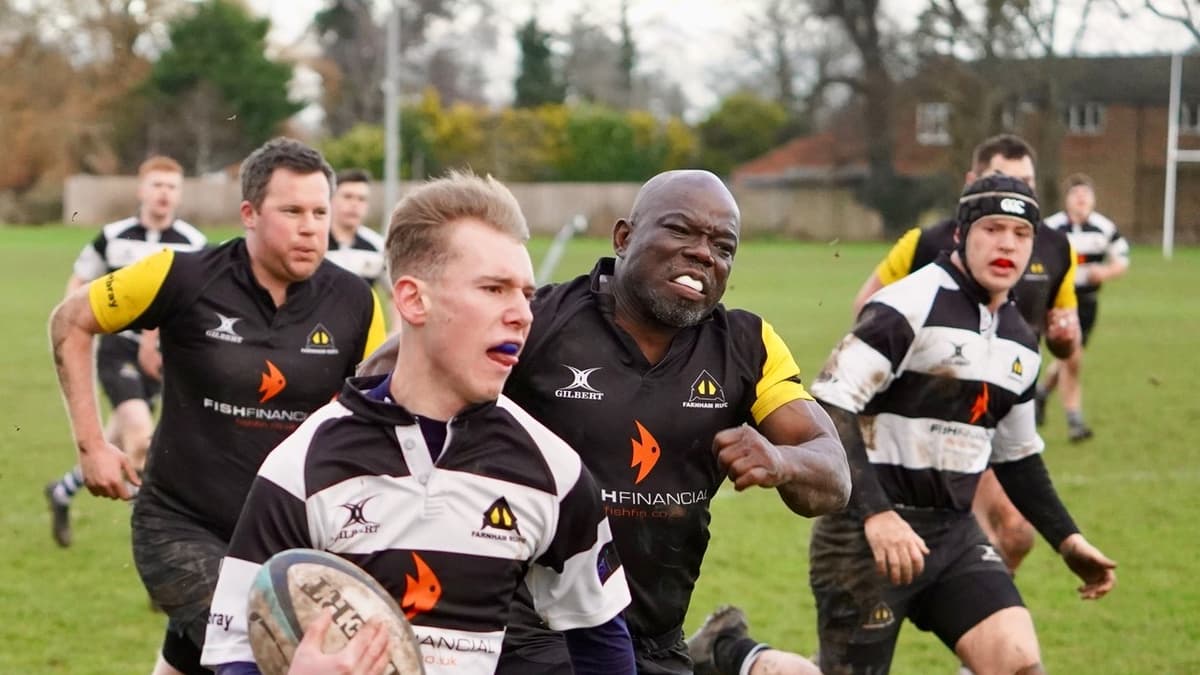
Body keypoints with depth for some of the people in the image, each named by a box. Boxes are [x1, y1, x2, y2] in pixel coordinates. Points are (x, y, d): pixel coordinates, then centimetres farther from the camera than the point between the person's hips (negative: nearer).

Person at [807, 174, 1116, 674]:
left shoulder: (1021, 343, 11)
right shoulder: (909, 307, -13)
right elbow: (827, 409, -20)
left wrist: (1066, 538, 18)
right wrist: (875, 515, -27)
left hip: (954, 533, 7)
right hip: (867, 532, -7)